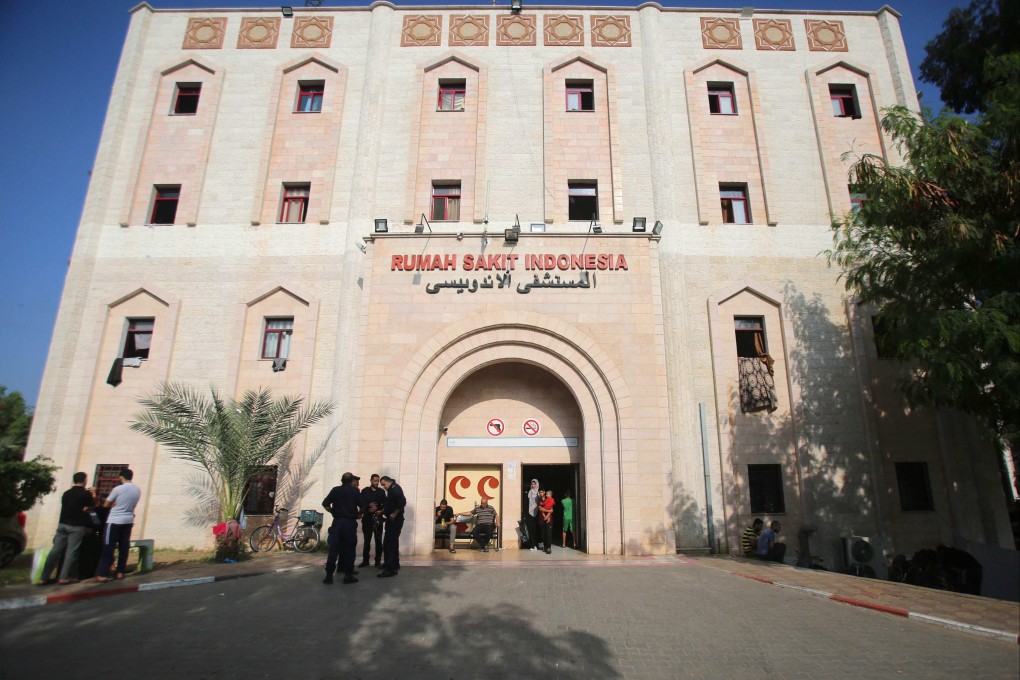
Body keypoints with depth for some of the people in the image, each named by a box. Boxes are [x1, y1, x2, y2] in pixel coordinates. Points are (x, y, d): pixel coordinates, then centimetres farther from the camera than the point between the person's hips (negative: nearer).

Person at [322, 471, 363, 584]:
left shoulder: (335, 490, 4)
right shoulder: (355, 491, -2)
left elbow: (325, 504, 2)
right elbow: (362, 506, -8)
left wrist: (333, 512, 15)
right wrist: (358, 514, 11)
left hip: (337, 522, 2)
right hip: (350, 522, -2)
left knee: (333, 549, 5)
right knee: (349, 549, 5)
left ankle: (329, 576, 3)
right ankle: (348, 576, 5)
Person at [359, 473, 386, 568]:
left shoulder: (381, 492, 8)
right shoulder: (364, 491, 5)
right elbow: (361, 503, -5)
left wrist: (380, 511, -15)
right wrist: (369, 507, -21)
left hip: (378, 518, 0)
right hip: (367, 518, 0)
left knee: (378, 540, -1)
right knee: (366, 540, 4)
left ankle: (378, 561, 6)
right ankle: (365, 560, 13)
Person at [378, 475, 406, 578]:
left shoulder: (395, 488, -15)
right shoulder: (392, 490, 16)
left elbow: (402, 502, -29)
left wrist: (394, 514, -23)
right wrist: (382, 511, 9)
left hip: (395, 520, -11)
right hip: (392, 520, 11)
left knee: (388, 544, -10)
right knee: (393, 543, 17)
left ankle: (390, 569, -9)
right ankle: (395, 565, 27)